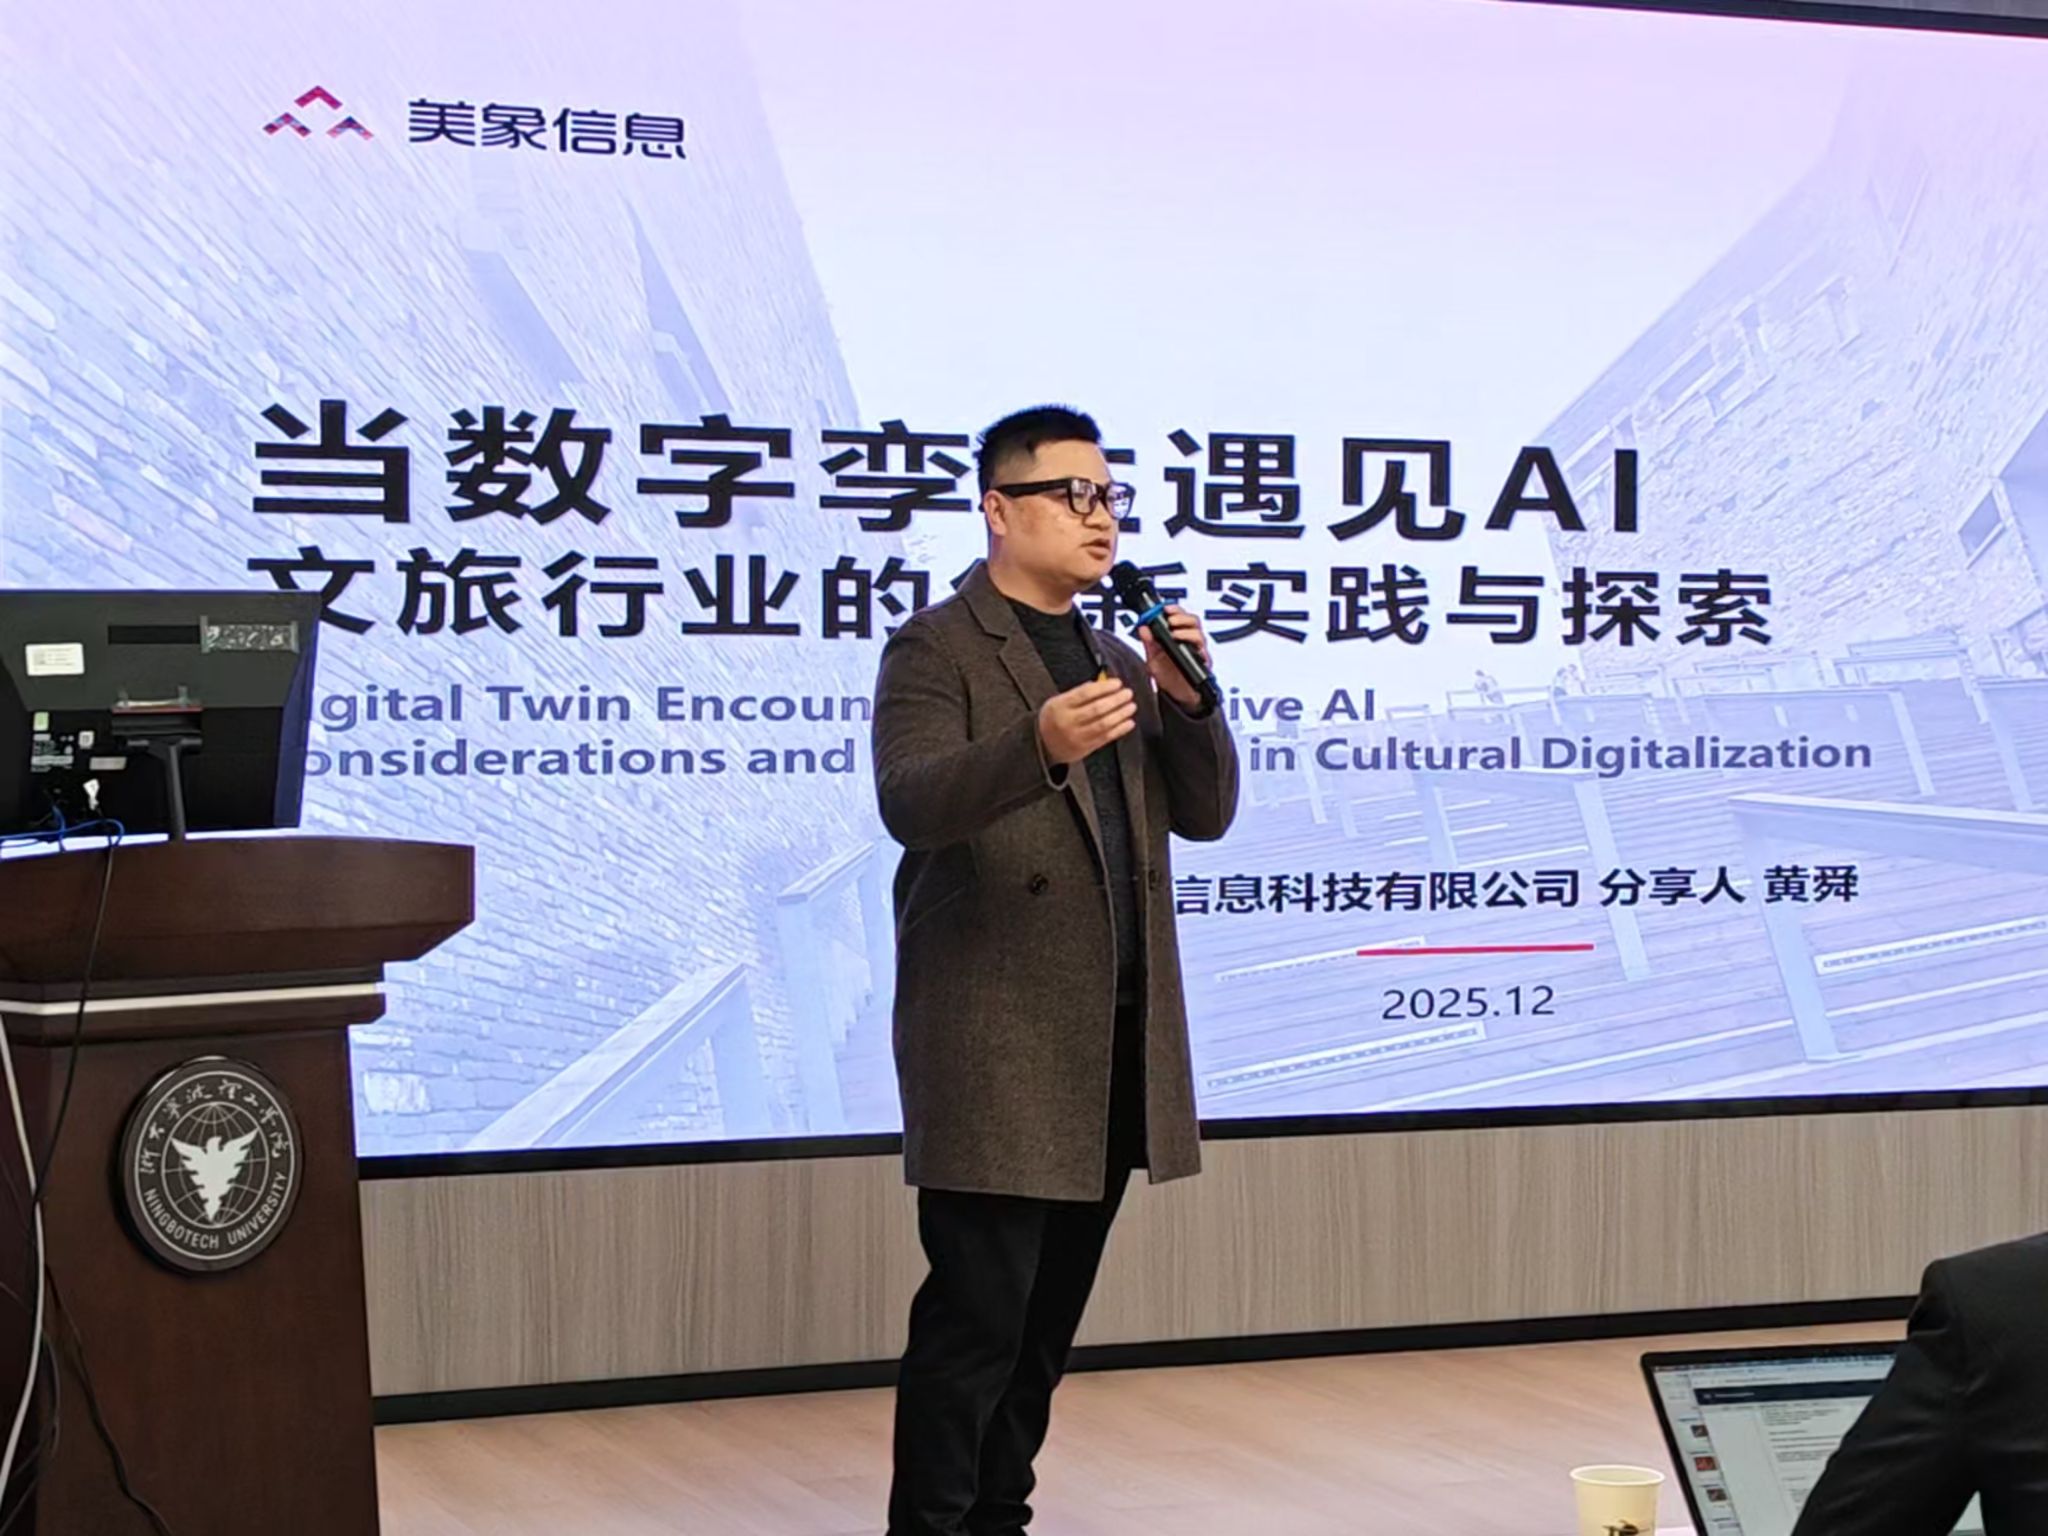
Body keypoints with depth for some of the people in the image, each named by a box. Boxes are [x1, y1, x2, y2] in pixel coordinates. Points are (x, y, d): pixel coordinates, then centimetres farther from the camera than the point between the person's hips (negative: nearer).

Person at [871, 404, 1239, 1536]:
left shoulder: (1118, 662, 19)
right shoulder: (937, 649, -4)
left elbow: (1204, 813, 14)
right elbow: (911, 805, -19)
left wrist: (1189, 700, -4)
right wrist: (1040, 746, -36)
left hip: (1113, 1043, 7)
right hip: (997, 1046, -7)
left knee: (1049, 1313, 11)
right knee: (978, 1313, -7)